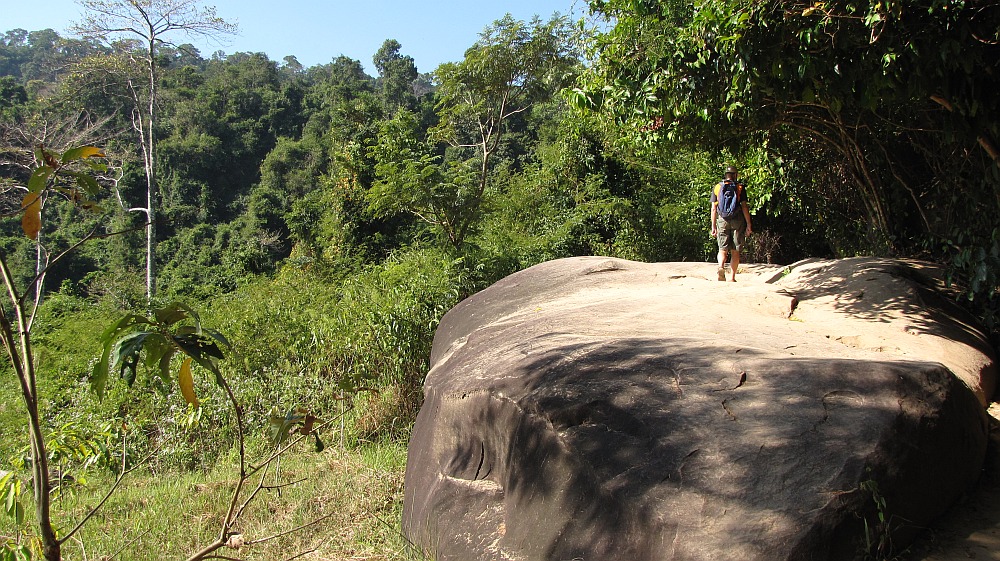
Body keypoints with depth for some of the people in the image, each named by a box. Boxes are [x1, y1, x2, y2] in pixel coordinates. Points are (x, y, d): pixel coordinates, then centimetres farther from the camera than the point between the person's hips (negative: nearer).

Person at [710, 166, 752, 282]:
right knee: (735, 251, 6)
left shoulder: (717, 187, 8)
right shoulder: (740, 187, 2)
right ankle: (732, 277, 7)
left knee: (723, 249, 4)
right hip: (737, 220, -1)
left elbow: (713, 209, 5)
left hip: (722, 221, 1)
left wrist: (713, 226, 8)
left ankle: (721, 267, -24)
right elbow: (744, 207, -3)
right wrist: (748, 225, 0)